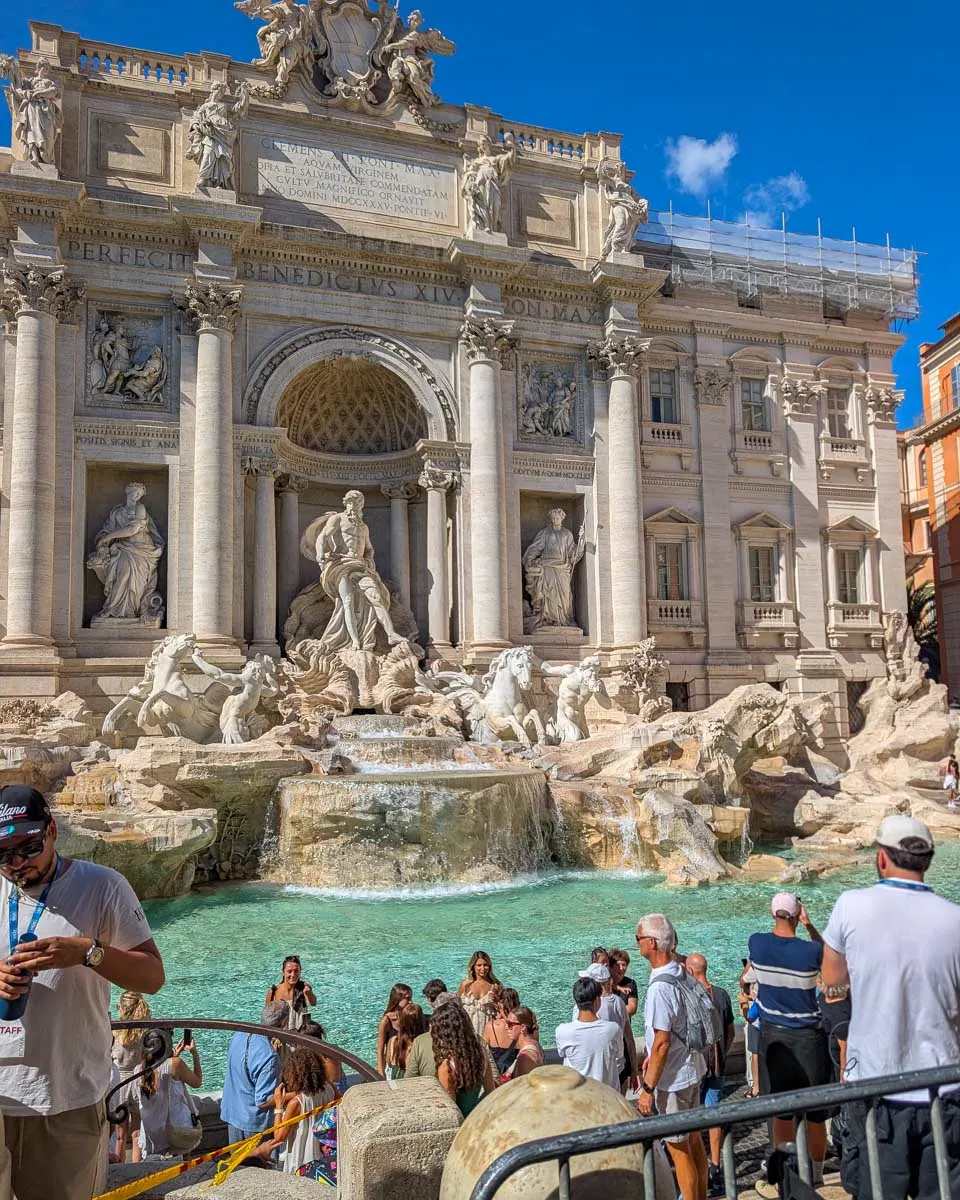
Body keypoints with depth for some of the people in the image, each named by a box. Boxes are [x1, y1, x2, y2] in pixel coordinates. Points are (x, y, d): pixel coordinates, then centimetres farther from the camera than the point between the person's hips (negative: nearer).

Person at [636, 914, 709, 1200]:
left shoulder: (660, 987, -26)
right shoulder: (682, 974, 0)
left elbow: (662, 1044, -24)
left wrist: (648, 1089, -17)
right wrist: (651, 1056, 21)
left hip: (673, 1079, -9)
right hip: (693, 1068, 9)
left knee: (678, 1148, 6)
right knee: (694, 1139, 20)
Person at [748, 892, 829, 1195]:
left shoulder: (756, 943, -10)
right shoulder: (811, 951, -17)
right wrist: (809, 926, -2)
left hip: (774, 1036, 1)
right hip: (810, 1038, -1)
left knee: (781, 1111, 9)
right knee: (815, 1112, 14)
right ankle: (816, 1174, 29)